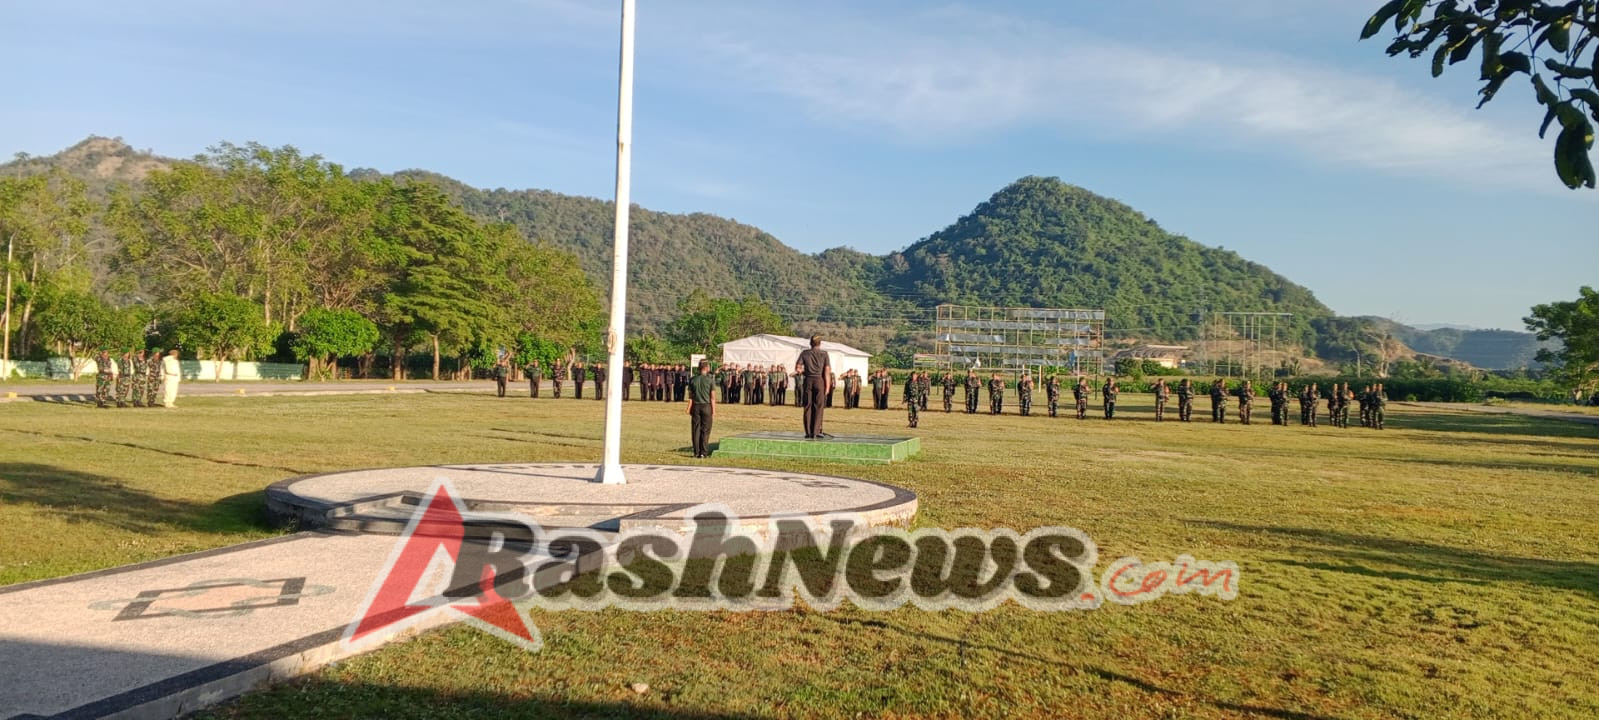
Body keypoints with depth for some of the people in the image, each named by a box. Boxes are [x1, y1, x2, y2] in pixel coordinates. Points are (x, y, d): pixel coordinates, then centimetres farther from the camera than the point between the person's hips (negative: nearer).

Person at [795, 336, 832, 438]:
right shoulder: (824, 353, 1)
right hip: (819, 380, -2)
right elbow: (827, 370, -5)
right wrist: (828, 386, -3)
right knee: (818, 407, 3)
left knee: (808, 406, 7)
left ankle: (808, 432, 6)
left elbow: (797, 368, 0)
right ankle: (815, 432, -2)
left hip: (808, 380, 2)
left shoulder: (804, 353, 5)